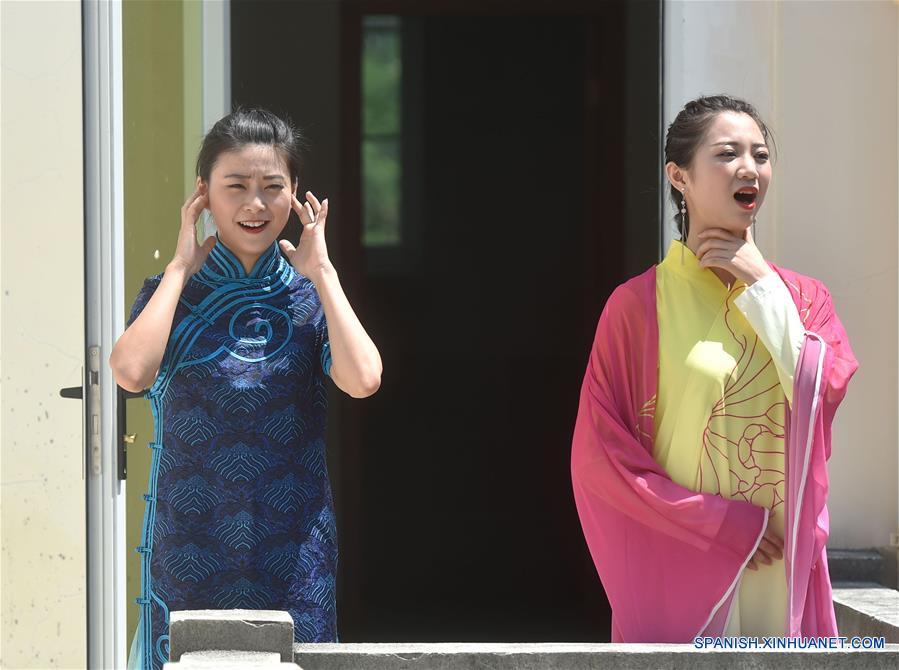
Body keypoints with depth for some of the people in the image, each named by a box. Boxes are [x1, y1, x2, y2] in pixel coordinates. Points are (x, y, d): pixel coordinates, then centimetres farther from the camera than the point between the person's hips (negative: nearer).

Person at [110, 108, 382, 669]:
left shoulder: (309, 296, 4)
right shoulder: (173, 293, 4)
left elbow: (363, 379, -16)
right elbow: (132, 371, -19)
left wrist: (320, 271, -7)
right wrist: (181, 267, -8)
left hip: (292, 553, 0)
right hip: (191, 551, 0)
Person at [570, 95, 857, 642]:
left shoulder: (804, 298, 9)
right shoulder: (641, 303, -4)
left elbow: (822, 398, -9)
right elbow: (600, 454, -6)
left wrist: (762, 286, -7)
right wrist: (717, 521, -12)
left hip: (784, 573, 3)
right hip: (681, 574, -3)